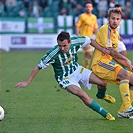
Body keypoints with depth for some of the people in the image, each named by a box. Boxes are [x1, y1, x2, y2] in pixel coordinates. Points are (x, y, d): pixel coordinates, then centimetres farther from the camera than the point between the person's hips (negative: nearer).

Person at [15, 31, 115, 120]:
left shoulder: (75, 42, -21)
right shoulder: (53, 54, -32)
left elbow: (90, 40, 1)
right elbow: (39, 67, -23)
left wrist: (102, 49, -1)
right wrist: (27, 83, -21)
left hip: (77, 70, 5)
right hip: (65, 78, -5)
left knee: (103, 82, -4)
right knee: (82, 95, -27)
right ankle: (106, 114, -16)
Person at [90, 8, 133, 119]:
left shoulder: (115, 33, 21)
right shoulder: (105, 29, -7)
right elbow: (110, 50, -15)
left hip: (109, 64, 9)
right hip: (100, 63, -9)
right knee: (124, 74, -30)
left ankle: (123, 111, 0)